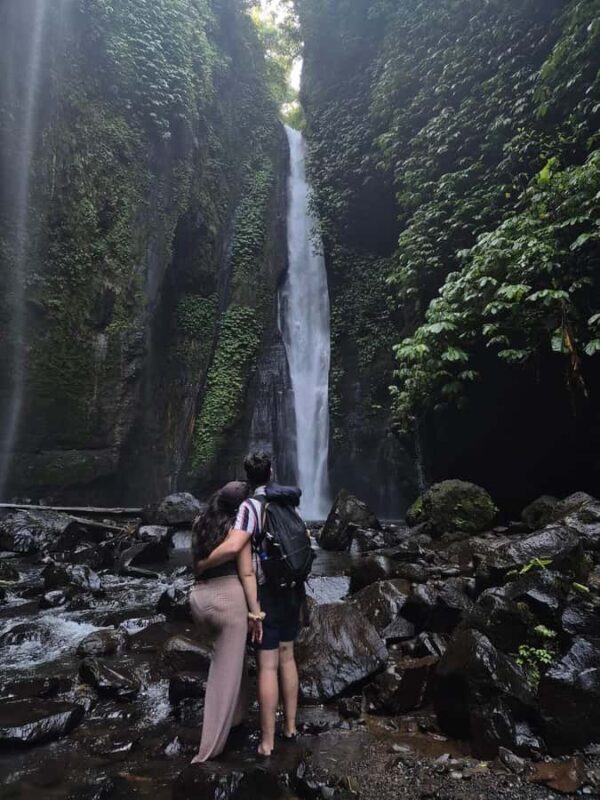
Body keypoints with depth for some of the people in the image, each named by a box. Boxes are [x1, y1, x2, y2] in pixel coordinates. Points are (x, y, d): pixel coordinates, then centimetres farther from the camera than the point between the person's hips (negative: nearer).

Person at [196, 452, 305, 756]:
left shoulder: (251, 506, -16)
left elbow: (232, 546, -29)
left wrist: (202, 565, -14)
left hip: (268, 591, -6)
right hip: (293, 587, 6)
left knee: (268, 665, 3)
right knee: (287, 657, 19)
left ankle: (267, 740, 14)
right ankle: (290, 726, 30)